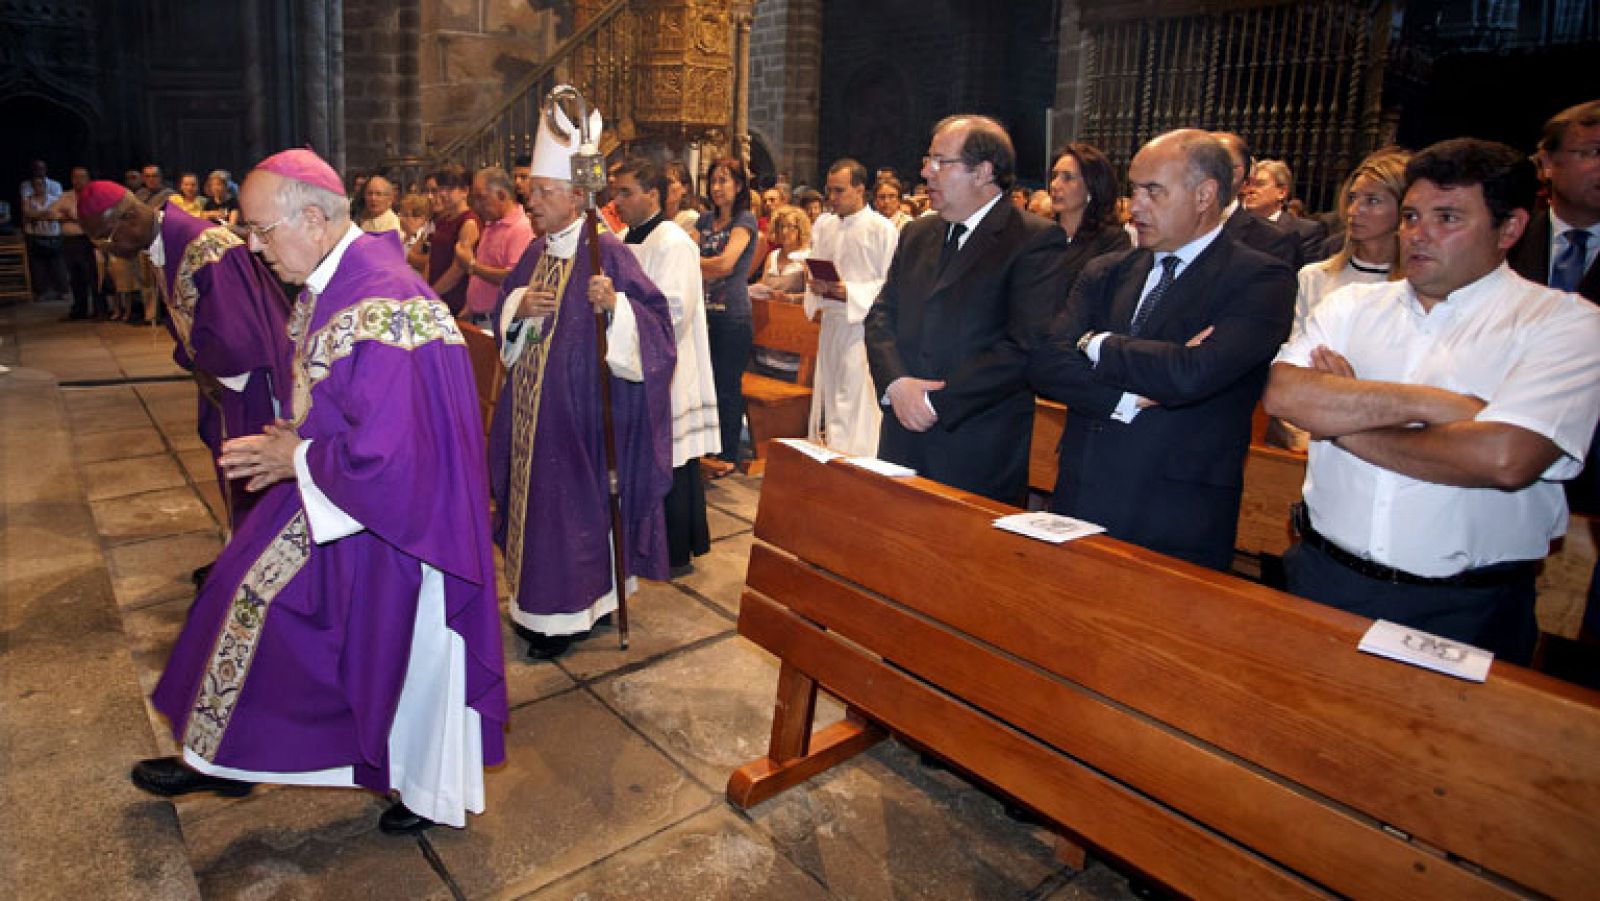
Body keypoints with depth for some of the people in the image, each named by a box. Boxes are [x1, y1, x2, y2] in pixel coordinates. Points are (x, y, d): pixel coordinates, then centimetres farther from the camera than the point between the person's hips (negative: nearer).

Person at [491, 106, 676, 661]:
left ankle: (571, 611, 18)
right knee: (535, 491, 15)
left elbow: (654, 320, -17)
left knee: (573, 498, 2)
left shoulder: (606, 253, -13)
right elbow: (503, 314, 16)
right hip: (531, 405, 8)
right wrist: (519, 305, -5)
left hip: (580, 404, -8)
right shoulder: (537, 252, 10)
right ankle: (539, 597, 33)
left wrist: (614, 305, -35)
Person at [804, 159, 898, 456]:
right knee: (827, 394, 11)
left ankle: (852, 459, -1)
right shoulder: (823, 225, 12)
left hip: (862, 323, -6)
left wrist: (850, 292, -20)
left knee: (856, 399, -8)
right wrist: (816, 285, -4)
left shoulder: (882, 228, -7)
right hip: (830, 321, 6)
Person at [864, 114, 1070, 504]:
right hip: (903, 439, 6)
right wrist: (895, 383, -10)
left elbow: (1027, 348, -17)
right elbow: (881, 315, 10)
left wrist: (938, 402, -17)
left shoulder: (1037, 241, -8)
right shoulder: (916, 234, 14)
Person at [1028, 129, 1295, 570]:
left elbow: (1192, 374, -22)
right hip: (1079, 505, 5)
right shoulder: (1105, 273, 10)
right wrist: (1129, 398, -16)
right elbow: (1044, 364, -2)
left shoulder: (1262, 281, -6)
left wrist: (1097, 344, -6)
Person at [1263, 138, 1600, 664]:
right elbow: (1283, 394, -13)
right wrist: (1428, 403, -19)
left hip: (1463, 608, -3)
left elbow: (1504, 458, -22)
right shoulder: (1353, 305, 5)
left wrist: (1343, 423, -12)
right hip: (1322, 577, 3)